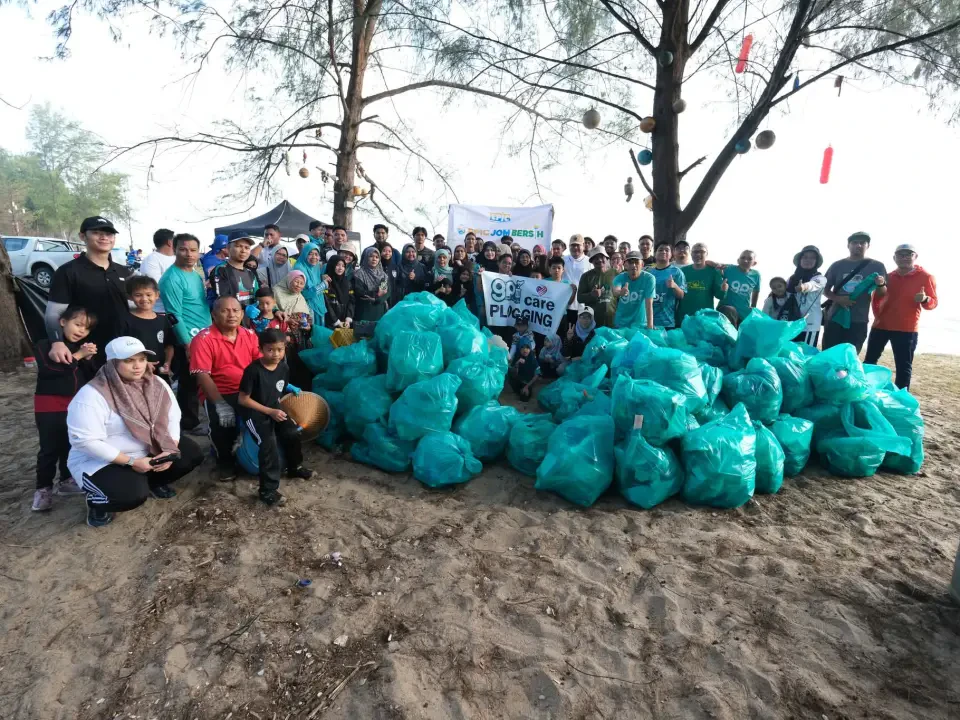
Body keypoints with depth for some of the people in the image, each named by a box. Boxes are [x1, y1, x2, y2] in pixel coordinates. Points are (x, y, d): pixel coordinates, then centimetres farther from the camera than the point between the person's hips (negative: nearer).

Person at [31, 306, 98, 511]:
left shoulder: (83, 347, 9)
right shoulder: (46, 344, -8)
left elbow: (91, 377, 5)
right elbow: (50, 369, -25)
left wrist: (88, 360, -12)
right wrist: (77, 355, -25)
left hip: (75, 405, 6)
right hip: (50, 405, -6)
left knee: (71, 445, 14)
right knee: (50, 448, -3)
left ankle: (66, 481, 28)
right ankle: (43, 488, 9)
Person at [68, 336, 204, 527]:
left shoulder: (156, 384, -5)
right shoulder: (91, 395, -23)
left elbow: (172, 418, -2)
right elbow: (86, 441, -25)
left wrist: (170, 451, -18)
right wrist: (131, 462, -25)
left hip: (150, 451, 6)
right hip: (101, 461, -6)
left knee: (192, 453, -10)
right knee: (134, 494, -30)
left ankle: (153, 481, 15)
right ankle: (95, 500, 5)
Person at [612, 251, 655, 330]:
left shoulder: (649, 278, -13)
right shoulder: (620, 277, -9)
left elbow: (649, 304, -18)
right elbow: (615, 291, -31)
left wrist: (650, 326, -24)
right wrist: (620, 292, -55)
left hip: (640, 325, -2)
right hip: (620, 324, 2)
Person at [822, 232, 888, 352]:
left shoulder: (876, 266, 4)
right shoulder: (837, 265, 8)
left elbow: (881, 294, 4)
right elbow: (825, 289, 10)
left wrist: (881, 285, -20)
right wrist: (837, 298, -10)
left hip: (858, 321, -1)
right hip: (834, 318, 1)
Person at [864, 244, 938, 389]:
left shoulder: (926, 277, -2)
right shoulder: (888, 277, 8)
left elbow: (933, 303, -2)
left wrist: (925, 300, -24)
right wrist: (877, 315, 7)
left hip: (907, 329, -3)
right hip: (881, 326, 4)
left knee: (903, 367, -1)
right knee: (870, 360, 9)